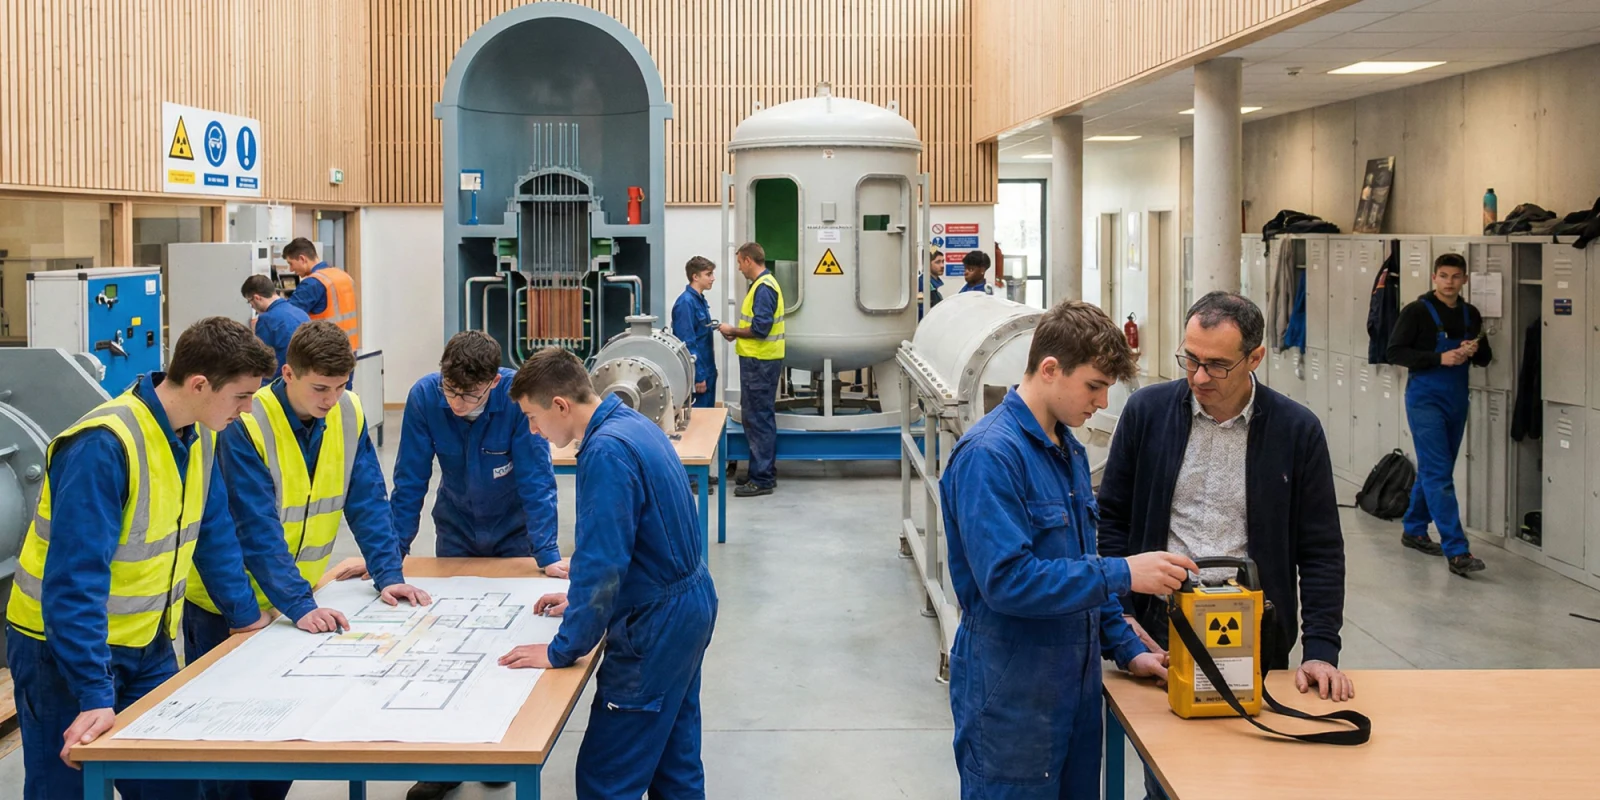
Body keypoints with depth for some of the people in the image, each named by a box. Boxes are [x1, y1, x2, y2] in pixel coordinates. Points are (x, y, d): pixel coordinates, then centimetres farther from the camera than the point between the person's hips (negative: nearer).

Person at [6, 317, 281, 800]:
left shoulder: (199, 434, -3)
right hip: (66, 647, -7)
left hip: (149, 646, 7)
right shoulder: (104, 446, -28)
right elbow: (73, 582, -31)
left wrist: (244, 614, 12)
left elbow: (213, 533, 11)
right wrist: (96, 695, -34)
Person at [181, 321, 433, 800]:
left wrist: (387, 576, -14)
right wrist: (300, 606, -34)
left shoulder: (348, 414, -6)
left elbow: (367, 502, -4)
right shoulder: (246, 425, -24)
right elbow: (257, 531, -28)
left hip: (296, 599, 5)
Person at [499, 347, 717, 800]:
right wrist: (585, 598, 22)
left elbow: (602, 562, -26)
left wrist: (562, 651, -19)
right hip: (690, 606, 10)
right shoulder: (631, 423, 7)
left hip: (657, 627, -10)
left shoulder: (606, 450, -24)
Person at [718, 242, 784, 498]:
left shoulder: (763, 288, -18)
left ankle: (762, 480, -1)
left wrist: (733, 331, -10)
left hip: (759, 363, -10)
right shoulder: (764, 284, 13)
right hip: (762, 361, 10)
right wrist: (737, 333, 7)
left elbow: (760, 329, -23)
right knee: (762, 418, 16)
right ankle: (766, 473, 24)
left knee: (756, 419, -5)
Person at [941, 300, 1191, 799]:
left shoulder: (1069, 450, 9)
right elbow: (1006, 579, -28)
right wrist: (1122, 574, -24)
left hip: (1075, 684, 8)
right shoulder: (989, 455, -20)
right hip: (1011, 697, -8)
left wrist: (1125, 648, 12)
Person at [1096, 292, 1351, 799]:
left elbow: (1321, 549, 0)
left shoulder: (1297, 430, -4)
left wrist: (1322, 649, -8)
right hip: (1160, 628, 1)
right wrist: (1121, 612, -3)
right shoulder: (1147, 411, -1)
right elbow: (1112, 518, 6)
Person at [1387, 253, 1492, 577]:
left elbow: (1485, 360, 15)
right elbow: (1395, 352, -12)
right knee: (1439, 475, -10)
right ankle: (1456, 552, -14)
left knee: (1432, 471, 15)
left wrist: (1475, 351, -9)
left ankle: (1414, 530, 31)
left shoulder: (1471, 315, 9)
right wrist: (1440, 358, -20)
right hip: (1425, 400, -6)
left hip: (1456, 402, 6)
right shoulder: (1417, 311, -8)